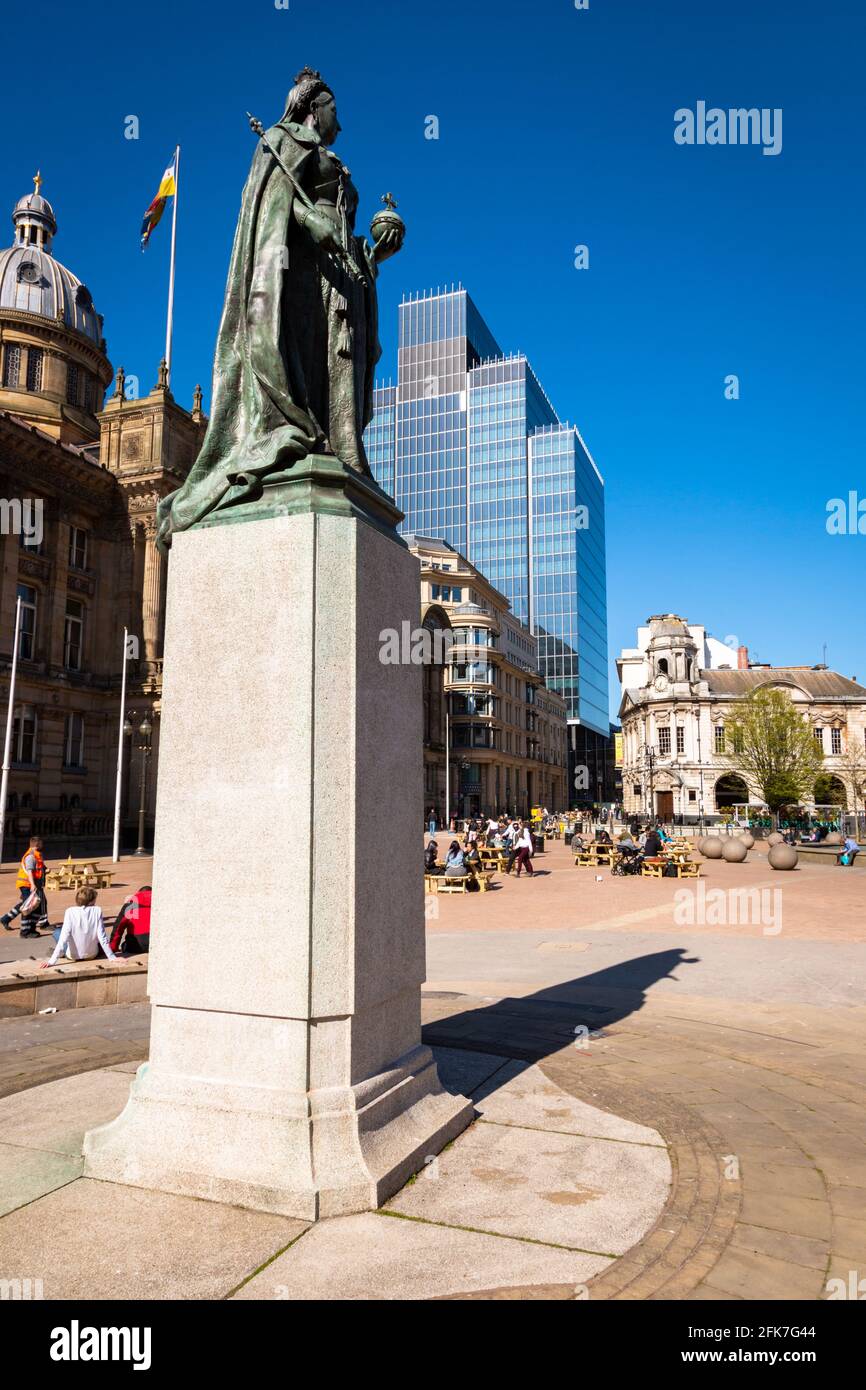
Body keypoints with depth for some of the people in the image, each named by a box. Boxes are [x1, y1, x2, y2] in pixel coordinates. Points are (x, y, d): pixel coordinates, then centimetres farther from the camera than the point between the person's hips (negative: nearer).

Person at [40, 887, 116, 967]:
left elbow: (64, 937, -21)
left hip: (73, 956, -1)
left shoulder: (70, 912, -15)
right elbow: (102, 936, -13)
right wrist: (112, 957, -8)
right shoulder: (97, 911, -13)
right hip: (92, 954, 1)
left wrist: (52, 961, -21)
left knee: (57, 932, 22)